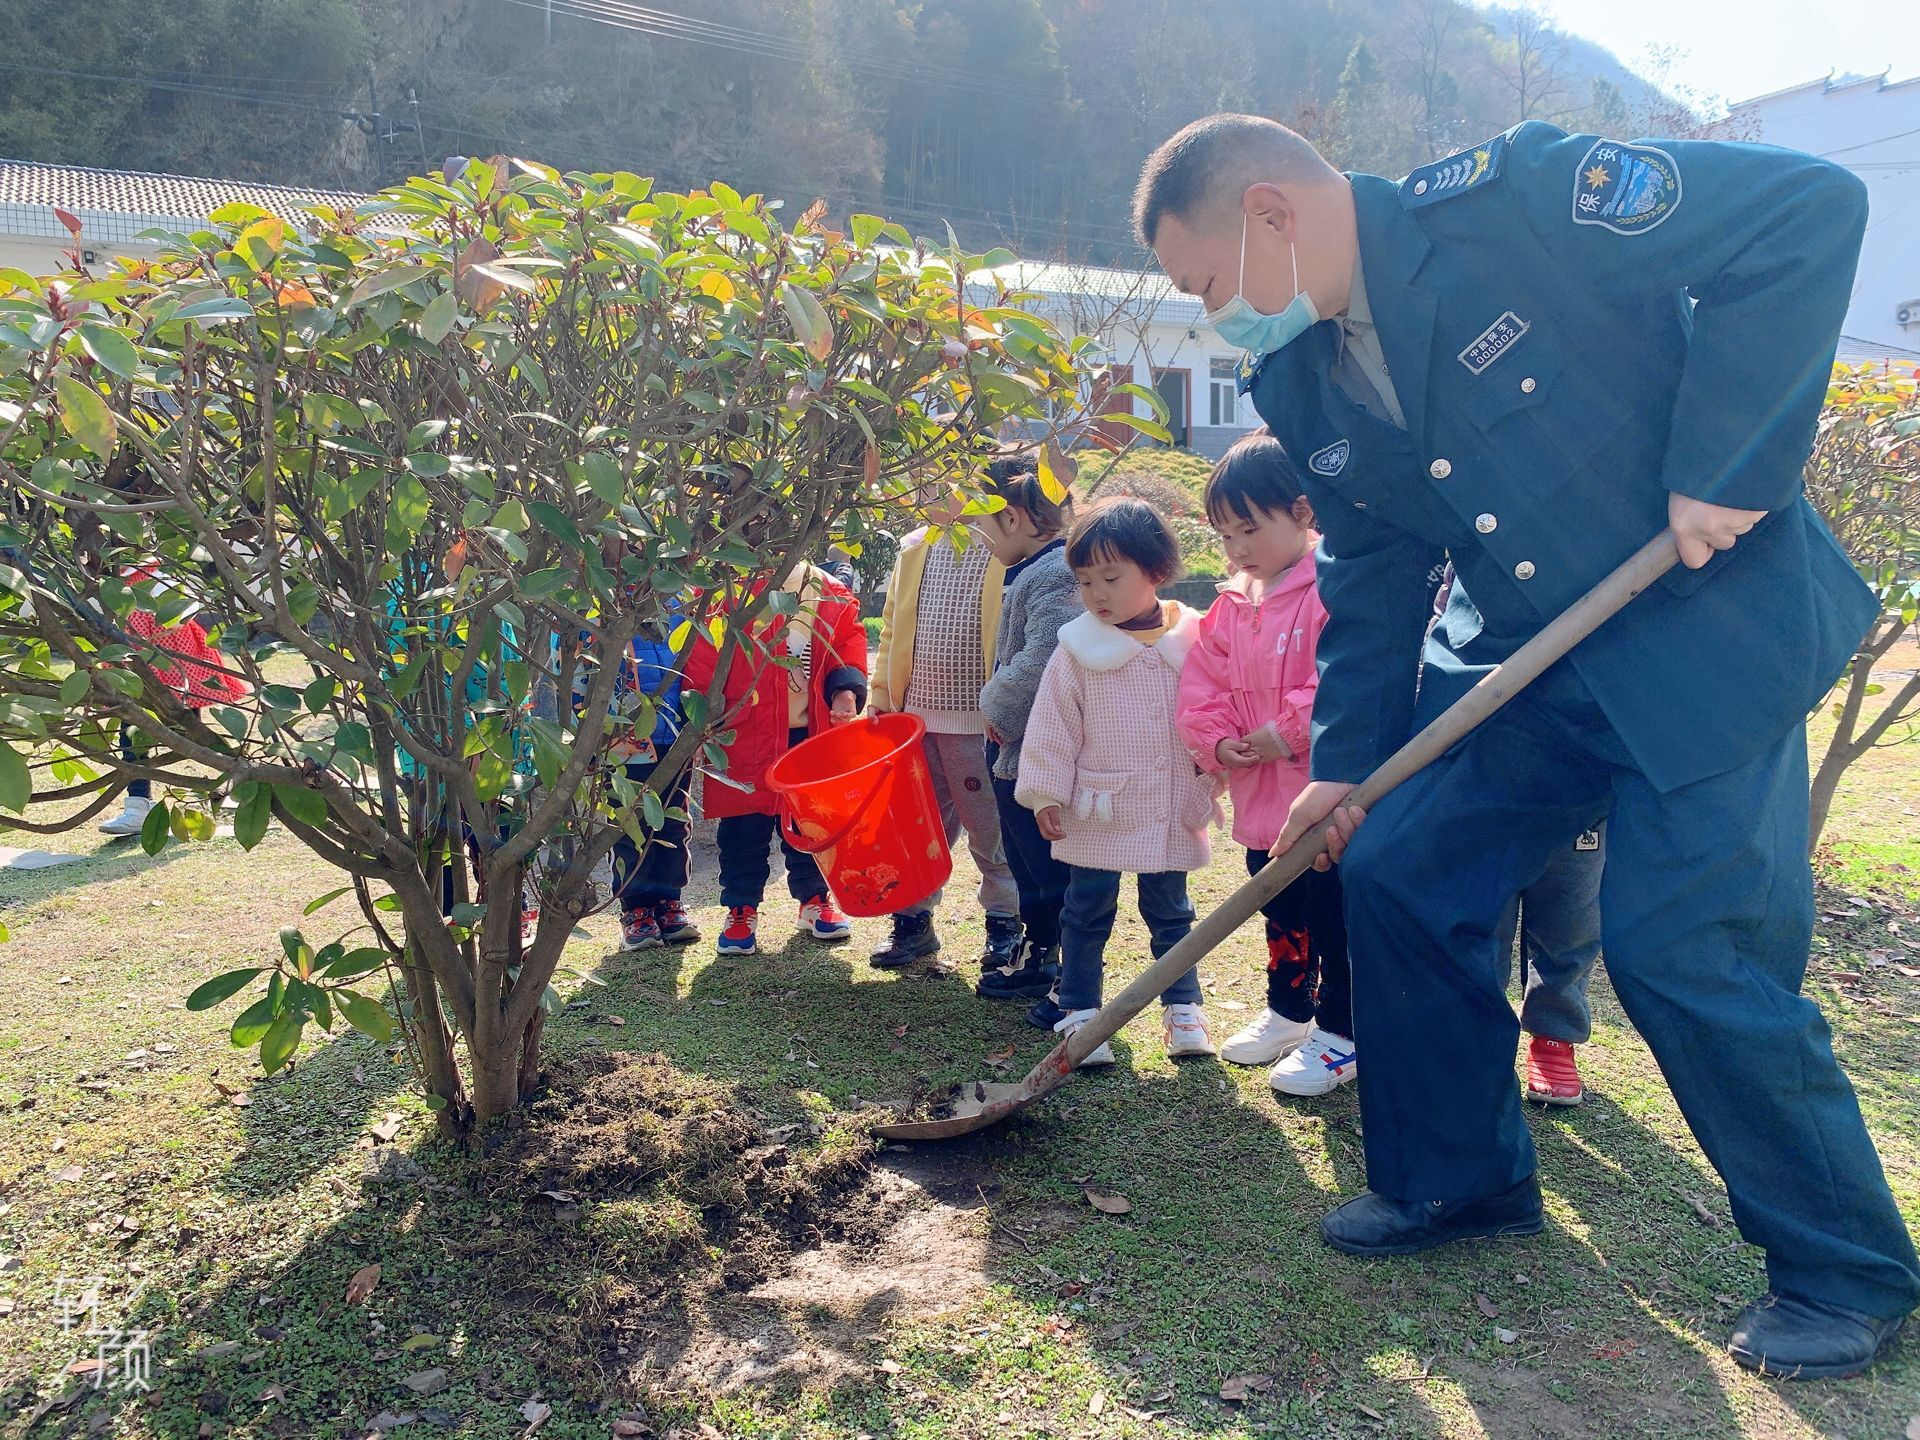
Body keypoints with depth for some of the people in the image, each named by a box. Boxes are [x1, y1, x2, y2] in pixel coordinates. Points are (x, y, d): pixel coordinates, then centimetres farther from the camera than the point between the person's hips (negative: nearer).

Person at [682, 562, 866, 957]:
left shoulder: (830, 592, 8)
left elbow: (848, 642, 9)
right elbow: (702, 657, -6)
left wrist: (846, 688, -9)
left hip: (811, 732, 3)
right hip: (743, 733, -3)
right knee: (744, 824, 4)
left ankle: (815, 899, 29)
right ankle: (742, 909, 19)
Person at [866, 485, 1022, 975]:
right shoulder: (914, 549, 12)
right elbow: (892, 629, 17)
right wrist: (881, 693, 11)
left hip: (979, 721, -5)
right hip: (915, 714, 6)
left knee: (989, 827, 6)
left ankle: (1005, 921, 22)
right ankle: (913, 920, 24)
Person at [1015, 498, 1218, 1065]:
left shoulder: (1193, 640, -3)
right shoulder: (1079, 650, -6)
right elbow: (1053, 725, -3)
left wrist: (1212, 781, 5)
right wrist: (1047, 795, -5)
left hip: (1173, 815, 1)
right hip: (1098, 812, -1)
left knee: (1171, 913, 16)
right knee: (1086, 915, 7)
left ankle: (1182, 1008, 31)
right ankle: (1080, 1015, 20)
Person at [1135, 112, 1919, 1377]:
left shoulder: (1510, 198, -19)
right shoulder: (1302, 384, 2)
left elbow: (1813, 210, -20)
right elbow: (1369, 576, 10)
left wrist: (1727, 462, -24)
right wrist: (1347, 760, 5)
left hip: (1712, 622, -7)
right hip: (1524, 654, 7)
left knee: (1684, 949, -10)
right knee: (1397, 875, 3)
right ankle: (1458, 1179, 24)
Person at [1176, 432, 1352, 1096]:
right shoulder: (1231, 604, 10)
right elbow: (1203, 683, 11)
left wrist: (1290, 731, -22)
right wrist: (1217, 741, -5)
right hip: (1261, 795, 8)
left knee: (1334, 917, 3)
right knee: (1280, 915, 20)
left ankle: (1339, 1034, 17)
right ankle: (1287, 1012, 37)